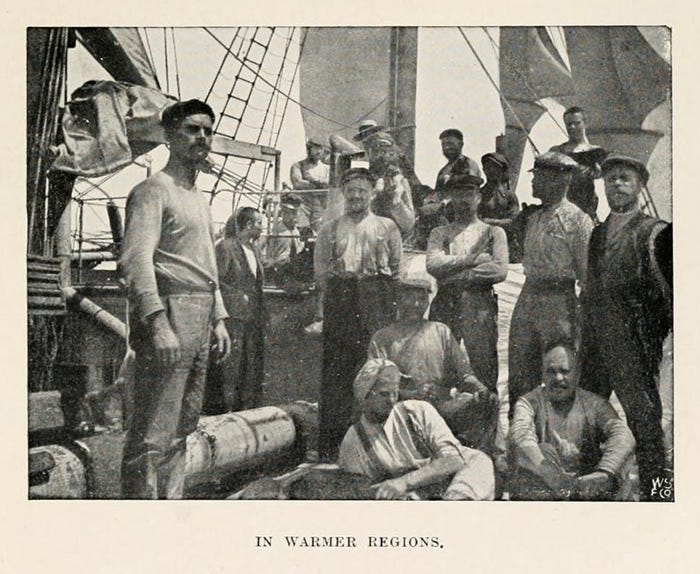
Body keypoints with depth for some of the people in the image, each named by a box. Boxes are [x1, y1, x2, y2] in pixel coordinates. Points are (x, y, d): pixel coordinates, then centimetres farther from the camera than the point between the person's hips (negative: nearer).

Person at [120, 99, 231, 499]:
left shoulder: (201, 200, 24)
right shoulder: (154, 191, -4)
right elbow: (137, 259, -16)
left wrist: (219, 320, 21)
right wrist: (158, 323, -26)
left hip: (199, 325, 9)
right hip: (168, 314, -9)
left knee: (182, 429, 12)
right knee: (153, 435, -10)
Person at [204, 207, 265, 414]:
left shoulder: (254, 249, 17)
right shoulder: (225, 247, -8)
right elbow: (217, 281, -12)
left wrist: (261, 314, 15)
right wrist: (239, 296, -12)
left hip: (253, 317, 8)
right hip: (233, 317, -8)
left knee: (252, 364, 8)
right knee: (230, 363, -5)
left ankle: (247, 407, 15)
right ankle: (225, 407, 2)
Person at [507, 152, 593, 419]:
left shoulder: (577, 220, -7)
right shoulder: (533, 217, 12)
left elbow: (587, 272, -8)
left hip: (559, 300, -7)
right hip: (527, 297, 7)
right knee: (518, 371, 10)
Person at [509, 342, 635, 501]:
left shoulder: (594, 405, 9)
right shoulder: (530, 402, 5)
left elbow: (624, 439, -9)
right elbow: (521, 437, -15)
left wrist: (604, 473, -30)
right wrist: (552, 476, -33)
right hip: (535, 491, -1)